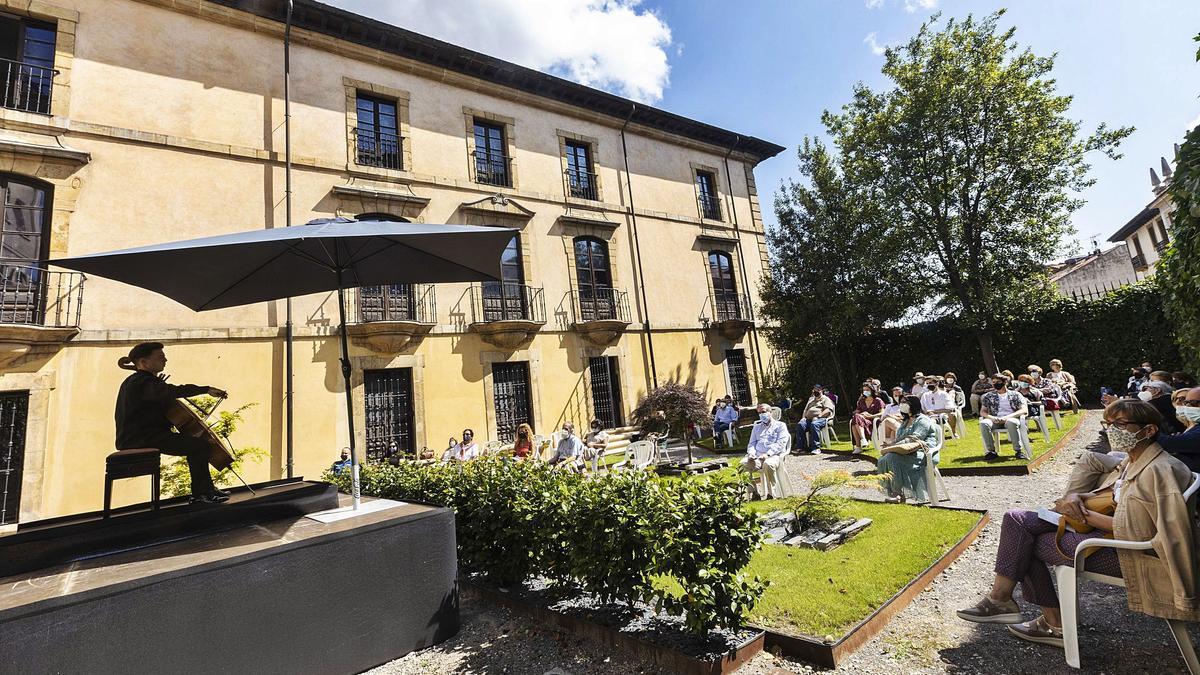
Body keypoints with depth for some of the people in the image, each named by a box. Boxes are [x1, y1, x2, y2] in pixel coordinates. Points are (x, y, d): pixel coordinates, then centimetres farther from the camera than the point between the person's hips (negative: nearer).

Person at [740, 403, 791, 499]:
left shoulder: (780, 425, 12)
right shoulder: (757, 427, 30)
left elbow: (780, 444, -2)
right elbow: (752, 443, 22)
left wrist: (768, 454, -17)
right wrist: (751, 453, -2)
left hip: (774, 455, -4)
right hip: (757, 456, 4)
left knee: (768, 464, -40)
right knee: (743, 464, -27)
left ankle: (772, 494, -25)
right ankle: (753, 492, -16)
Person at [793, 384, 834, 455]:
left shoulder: (826, 399, 12)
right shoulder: (811, 399, 34)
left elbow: (828, 410, -4)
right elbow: (806, 409, 32)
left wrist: (818, 416, -16)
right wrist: (803, 417, 11)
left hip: (821, 419, -6)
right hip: (808, 419, 6)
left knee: (814, 424, -39)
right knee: (800, 425, -25)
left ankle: (816, 448, -36)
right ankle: (800, 447, -28)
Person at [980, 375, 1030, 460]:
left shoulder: (1015, 394, 11)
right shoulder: (988, 396, 17)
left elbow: (1024, 410, -3)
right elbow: (982, 412, 12)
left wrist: (1008, 417, -19)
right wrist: (991, 417, -11)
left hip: (1012, 418, -2)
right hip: (995, 420, 2)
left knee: (1011, 422, -40)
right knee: (983, 423, -33)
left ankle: (1019, 450, -29)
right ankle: (991, 451, -24)